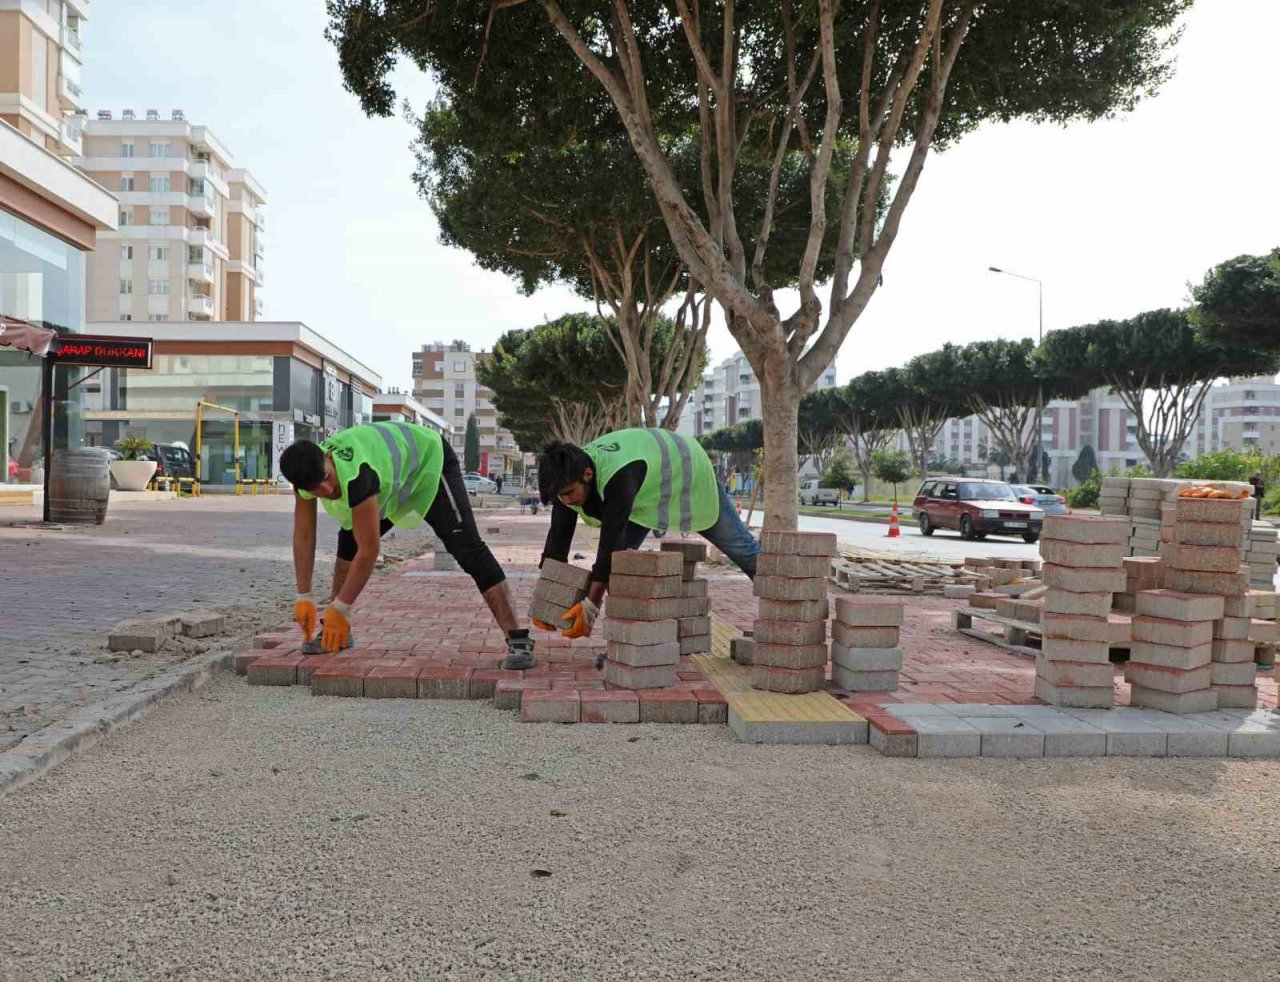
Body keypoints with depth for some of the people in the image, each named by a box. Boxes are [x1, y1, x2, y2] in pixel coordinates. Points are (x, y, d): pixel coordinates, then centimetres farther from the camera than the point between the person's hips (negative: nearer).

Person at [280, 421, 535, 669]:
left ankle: (518, 639, -26)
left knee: (467, 548, -22)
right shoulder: (307, 473, -20)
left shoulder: (354, 476, -43)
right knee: (349, 539, 6)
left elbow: (369, 550, -37)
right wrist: (304, 599, -12)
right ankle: (338, 633, 20)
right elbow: (303, 537, -11)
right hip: (395, 467, 8)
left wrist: (339, 609, -28)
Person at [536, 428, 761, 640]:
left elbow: (611, 540, -48)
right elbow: (558, 535, -20)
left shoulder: (618, 476, -47)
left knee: (742, 548, 7)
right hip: (647, 490, 6)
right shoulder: (569, 475, -24)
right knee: (620, 556, -11)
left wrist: (590, 606, -47)